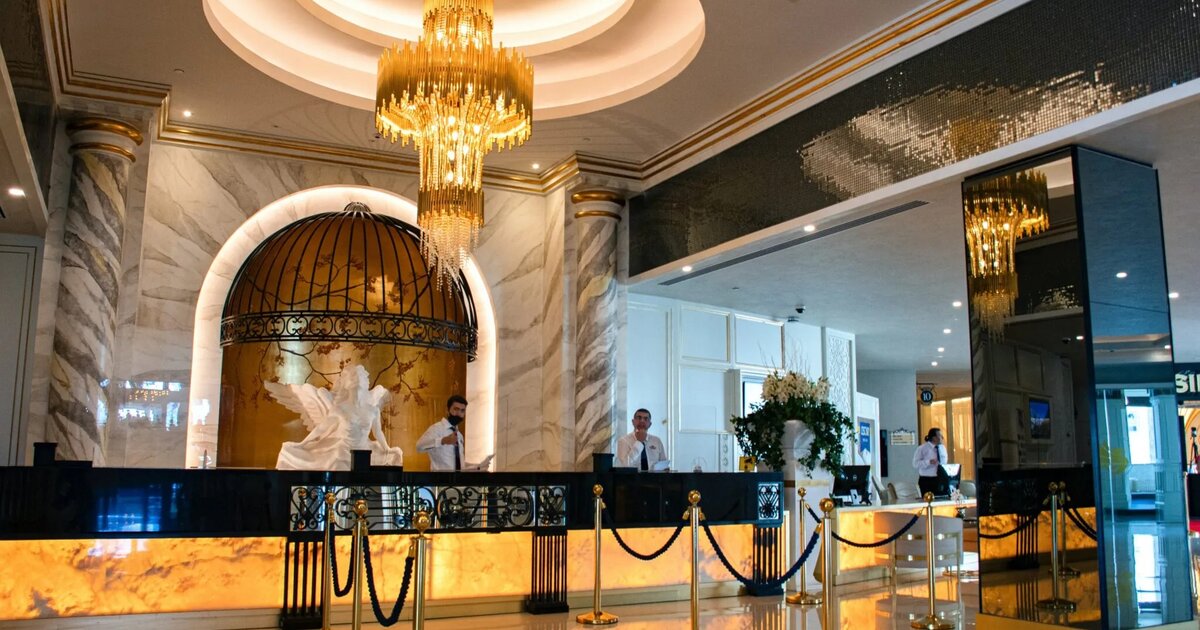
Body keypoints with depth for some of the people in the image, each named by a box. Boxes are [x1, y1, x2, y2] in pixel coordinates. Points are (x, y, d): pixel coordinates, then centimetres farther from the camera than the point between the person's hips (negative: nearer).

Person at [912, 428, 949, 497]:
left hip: (940, 480, 5)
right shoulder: (922, 448, -8)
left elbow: (944, 462, 19)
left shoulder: (942, 448, 9)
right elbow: (915, 464, -15)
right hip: (926, 481, -5)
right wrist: (929, 462, -28)